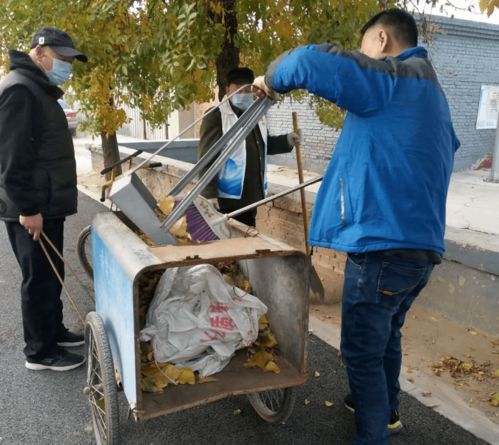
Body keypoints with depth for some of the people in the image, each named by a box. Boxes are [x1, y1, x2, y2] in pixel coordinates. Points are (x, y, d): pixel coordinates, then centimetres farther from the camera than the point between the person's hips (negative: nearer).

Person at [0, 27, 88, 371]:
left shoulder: (41, 91, 18)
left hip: (46, 205, 10)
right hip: (32, 210, -10)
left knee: (51, 275, 18)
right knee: (40, 278, 0)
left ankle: (54, 331, 33)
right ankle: (40, 352, 13)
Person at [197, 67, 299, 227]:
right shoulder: (216, 116, -12)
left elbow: (263, 145, 26)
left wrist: (286, 141, 8)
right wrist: (209, 196, -21)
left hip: (251, 195, 8)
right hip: (227, 198, -7)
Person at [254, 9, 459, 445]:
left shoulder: (394, 78, -9)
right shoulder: (431, 94, 21)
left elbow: (311, 61, -22)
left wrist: (272, 78, -2)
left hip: (382, 245, -10)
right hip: (422, 245, 10)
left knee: (362, 352, 5)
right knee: (386, 335, 27)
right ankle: (386, 410, 46)